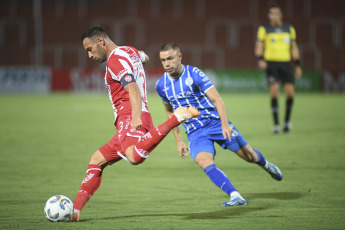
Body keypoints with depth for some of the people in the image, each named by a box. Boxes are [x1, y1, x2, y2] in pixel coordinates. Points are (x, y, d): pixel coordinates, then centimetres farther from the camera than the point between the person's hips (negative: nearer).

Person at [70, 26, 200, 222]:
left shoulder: (115, 60, -7)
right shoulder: (130, 51, 23)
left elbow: (134, 90, -22)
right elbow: (143, 57, 49)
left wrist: (136, 117, -34)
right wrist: (144, 57, 71)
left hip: (130, 119, -11)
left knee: (135, 157, -40)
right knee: (97, 160, 16)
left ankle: (177, 118, -35)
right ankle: (75, 209, 13)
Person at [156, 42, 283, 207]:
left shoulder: (194, 74, -13)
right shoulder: (161, 85, 0)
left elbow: (216, 99, -16)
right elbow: (169, 111, 16)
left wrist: (225, 124, -29)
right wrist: (178, 140, 14)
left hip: (216, 122, -2)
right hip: (194, 132, 2)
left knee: (249, 156, 4)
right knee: (204, 161, -27)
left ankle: (265, 164, 41)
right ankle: (235, 197, -31)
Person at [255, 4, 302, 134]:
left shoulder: (289, 29, 13)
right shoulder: (264, 29, 5)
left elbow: (294, 48, 17)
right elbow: (259, 46, 1)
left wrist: (298, 65, 12)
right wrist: (260, 59, -17)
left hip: (286, 64, 2)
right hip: (271, 63, -2)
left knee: (290, 92, -6)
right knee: (274, 92, -12)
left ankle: (287, 120, 16)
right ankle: (276, 124, -5)